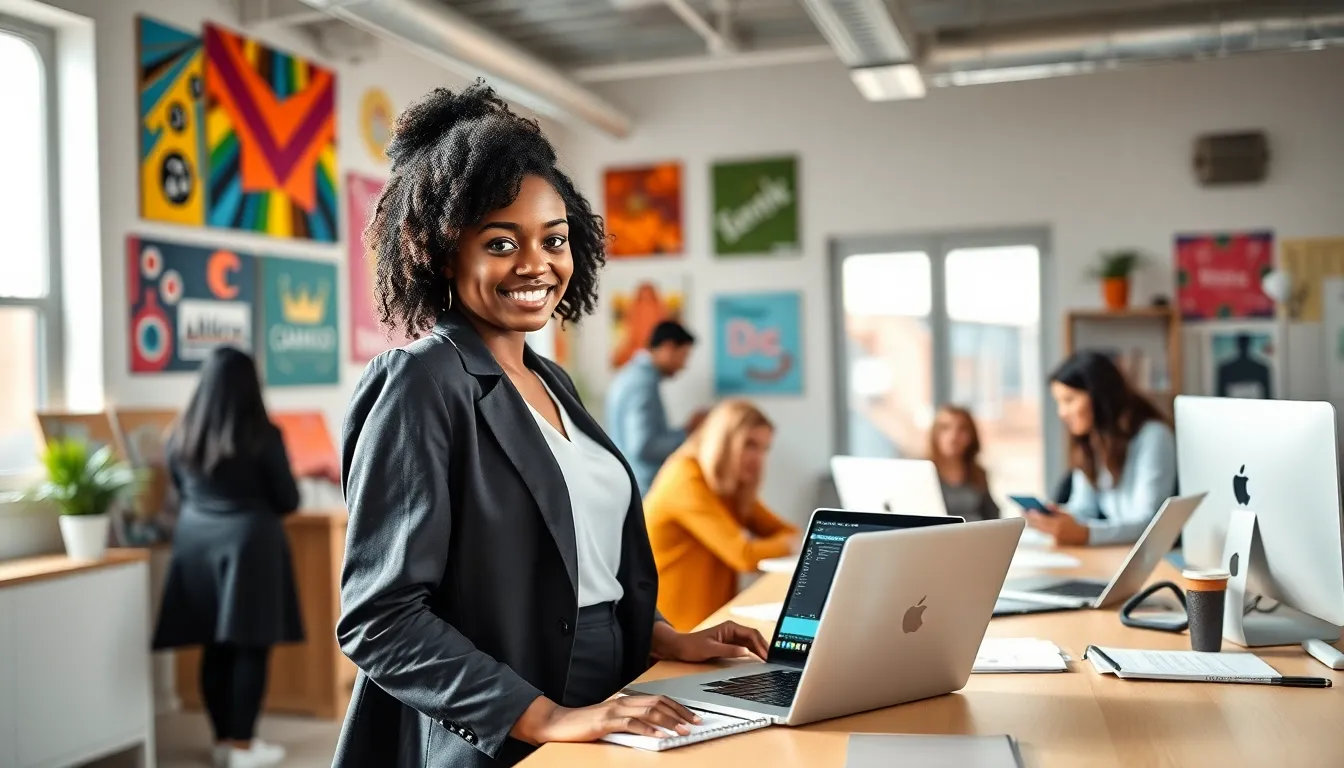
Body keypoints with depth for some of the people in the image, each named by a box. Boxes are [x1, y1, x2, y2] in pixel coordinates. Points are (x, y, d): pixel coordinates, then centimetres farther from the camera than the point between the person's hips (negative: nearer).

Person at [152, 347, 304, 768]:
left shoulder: (181, 436, 0)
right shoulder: (262, 436, -13)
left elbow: (181, 493, 15)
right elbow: (288, 501, -5)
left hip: (197, 542, 5)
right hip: (248, 544, -5)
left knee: (215, 648, 11)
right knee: (250, 648, 3)